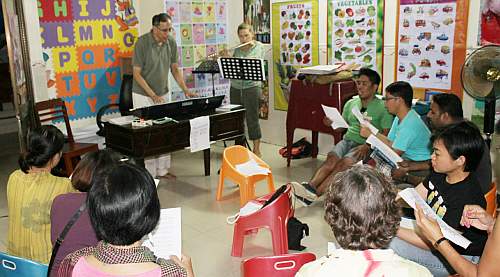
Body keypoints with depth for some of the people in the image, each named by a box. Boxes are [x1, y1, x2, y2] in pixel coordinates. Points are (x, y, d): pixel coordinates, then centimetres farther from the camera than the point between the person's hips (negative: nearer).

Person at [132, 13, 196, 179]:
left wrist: (185, 90, -6)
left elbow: (175, 69, 6)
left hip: (163, 94, 5)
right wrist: (153, 95, -23)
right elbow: (136, 73, -16)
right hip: (143, 95, -5)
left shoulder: (171, 42, -3)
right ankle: (149, 174, 6)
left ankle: (162, 170, 19)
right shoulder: (142, 43, -18)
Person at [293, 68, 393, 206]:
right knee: (331, 159, -25)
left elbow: (386, 135, -4)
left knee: (343, 164, -30)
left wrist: (368, 146, -19)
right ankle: (309, 186, -43)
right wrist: (332, 122, 1)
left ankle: (315, 193, -41)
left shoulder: (382, 108, 1)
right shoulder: (350, 104, 17)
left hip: (365, 145, -5)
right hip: (347, 140, 5)